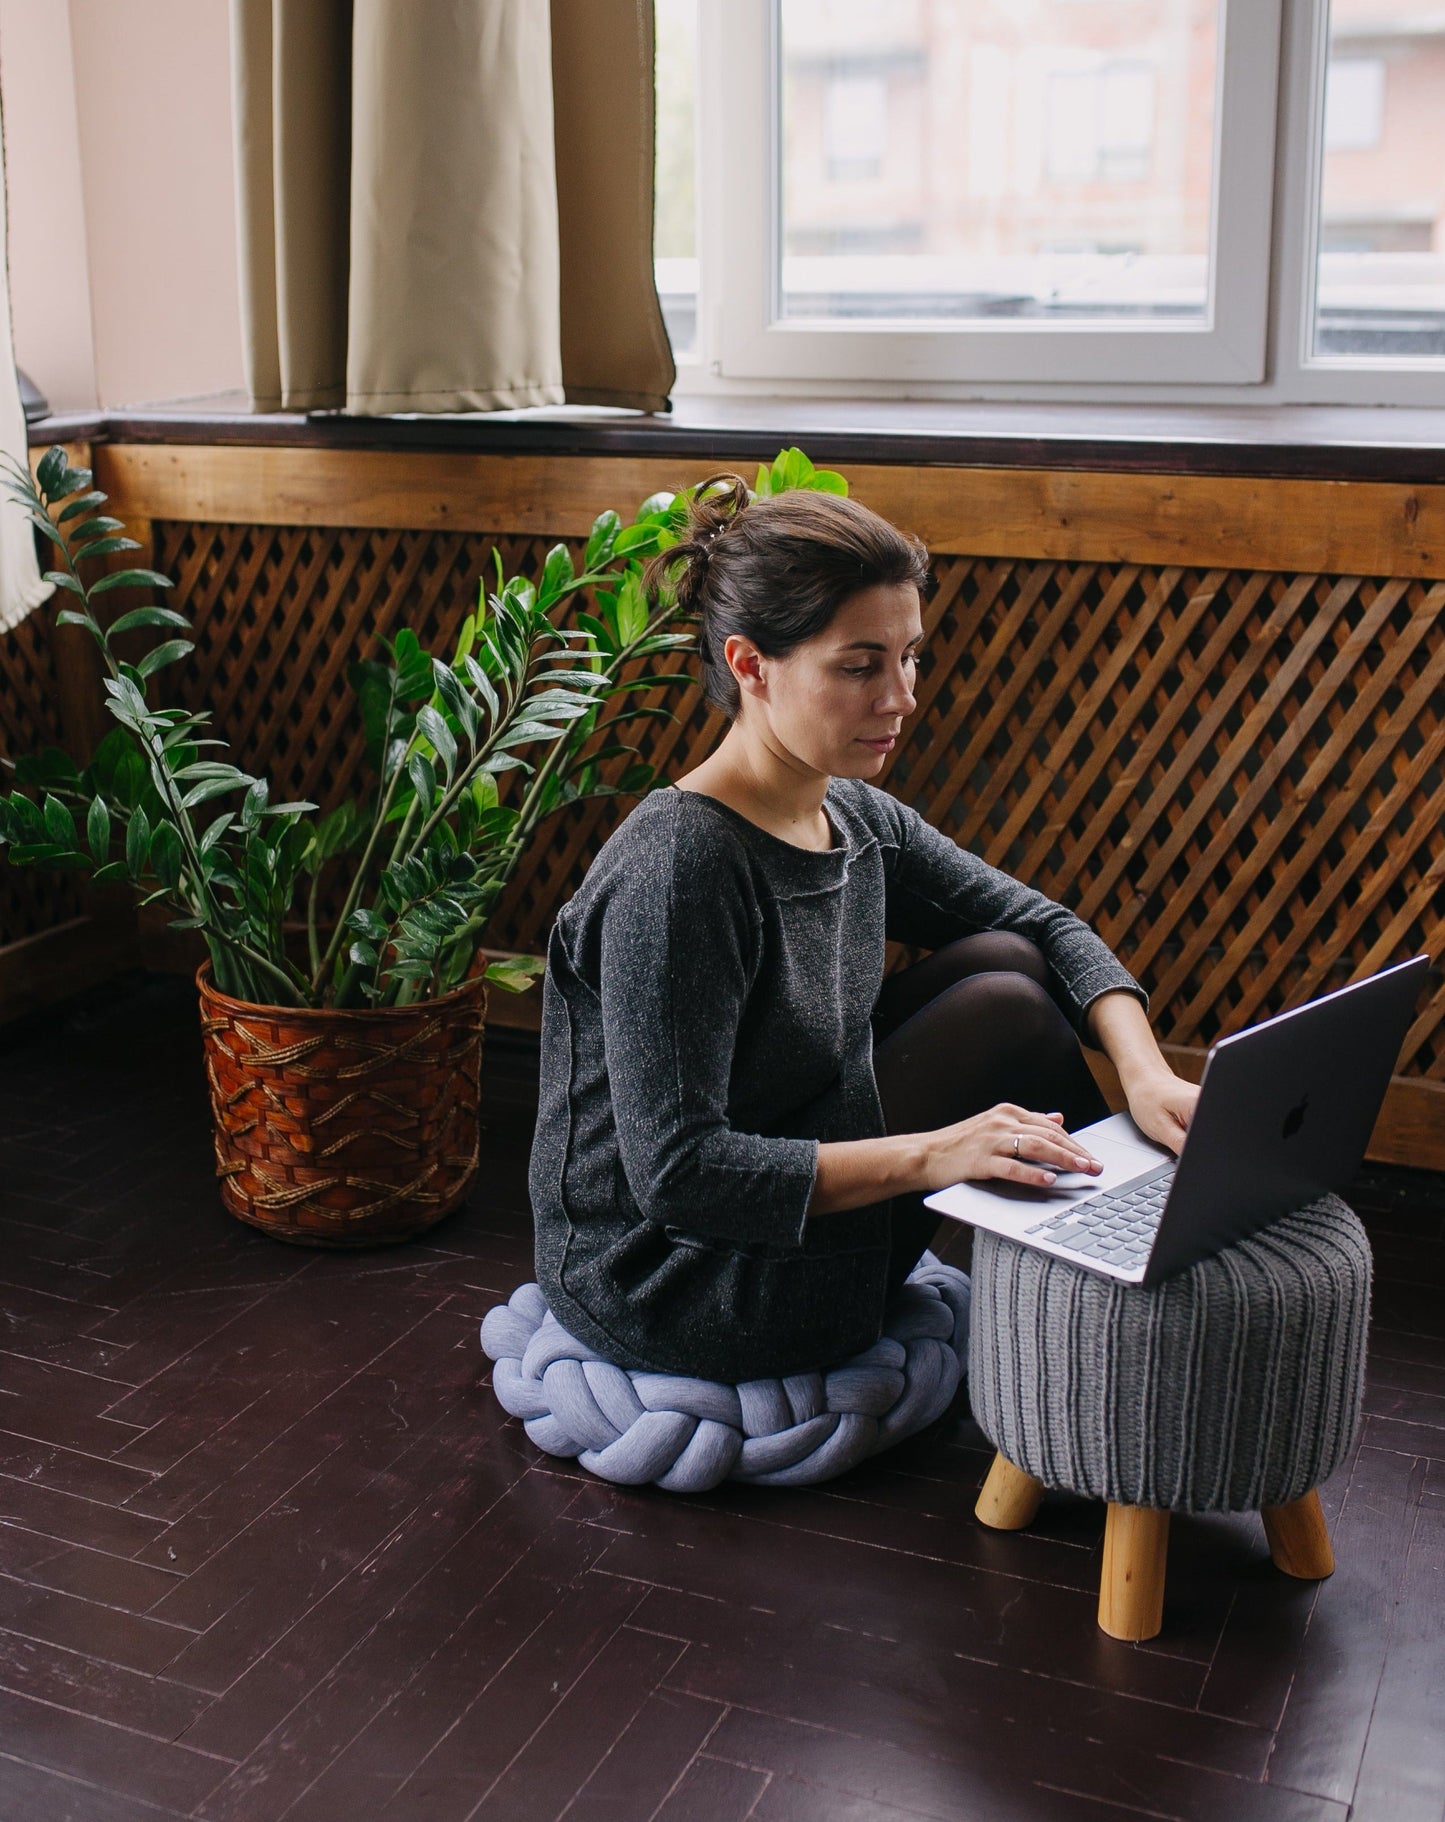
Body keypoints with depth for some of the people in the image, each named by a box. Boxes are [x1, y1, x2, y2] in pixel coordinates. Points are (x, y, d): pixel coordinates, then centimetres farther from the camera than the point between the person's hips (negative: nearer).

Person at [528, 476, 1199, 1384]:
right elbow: (676, 1174, -29)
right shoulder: (675, 871, -27)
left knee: (1002, 958, 0)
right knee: (1002, 1011, -12)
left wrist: (1147, 1073, -11)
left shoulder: (861, 823, -1)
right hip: (671, 1294, -8)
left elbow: (1047, 926, 7)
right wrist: (932, 1153, -31)